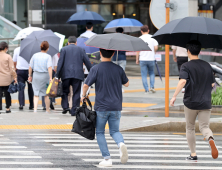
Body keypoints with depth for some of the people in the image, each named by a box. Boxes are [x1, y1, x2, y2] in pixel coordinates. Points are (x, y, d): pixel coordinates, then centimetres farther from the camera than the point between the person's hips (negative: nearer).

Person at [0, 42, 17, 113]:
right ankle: (8, 108, 16)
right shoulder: (8, 57, -7)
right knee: (7, 94, 9)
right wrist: (15, 77, 2)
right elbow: (12, 68, -6)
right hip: (7, 79, -2)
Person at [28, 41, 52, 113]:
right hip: (45, 76, -2)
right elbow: (49, 68, -17)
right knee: (46, 94, 10)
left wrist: (30, 76, 16)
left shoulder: (35, 55, 2)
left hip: (36, 76, 2)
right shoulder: (48, 57, -8)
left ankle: (35, 109, -9)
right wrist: (50, 78, -18)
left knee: (36, 94, 6)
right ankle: (47, 110, 17)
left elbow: (30, 67, 5)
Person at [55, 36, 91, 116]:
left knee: (65, 91, 13)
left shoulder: (64, 49, 6)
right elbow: (87, 62, 6)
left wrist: (57, 75, -2)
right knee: (76, 93, 4)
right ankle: (74, 111, 2)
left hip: (66, 74, 0)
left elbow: (60, 62, -2)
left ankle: (65, 106, -4)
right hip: (78, 74, 1)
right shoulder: (81, 50, 9)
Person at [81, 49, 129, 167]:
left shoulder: (96, 69, -8)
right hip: (116, 107, 3)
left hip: (101, 107, -3)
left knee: (100, 133, 12)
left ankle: (107, 158, 3)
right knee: (114, 131, 14)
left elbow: (86, 85, -9)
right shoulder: (118, 69, 2)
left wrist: (83, 96, 11)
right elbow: (126, 84, 15)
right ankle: (121, 144, -19)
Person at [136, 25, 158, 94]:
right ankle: (152, 87, 4)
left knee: (144, 75, 4)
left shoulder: (140, 38, -3)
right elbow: (156, 48, -5)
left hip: (143, 59, -2)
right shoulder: (152, 37, 1)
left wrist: (137, 59, 3)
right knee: (152, 73, 19)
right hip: (151, 59, 2)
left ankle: (146, 90, 2)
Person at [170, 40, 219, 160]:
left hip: (191, 102, -2)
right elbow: (212, 84, 11)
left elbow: (182, 81, -22)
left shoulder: (186, 66, -6)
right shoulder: (207, 66, 7)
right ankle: (210, 138, -33)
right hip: (205, 103, 2)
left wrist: (174, 96, -20)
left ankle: (193, 154, 15)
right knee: (204, 126, 2)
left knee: (190, 128, 14)